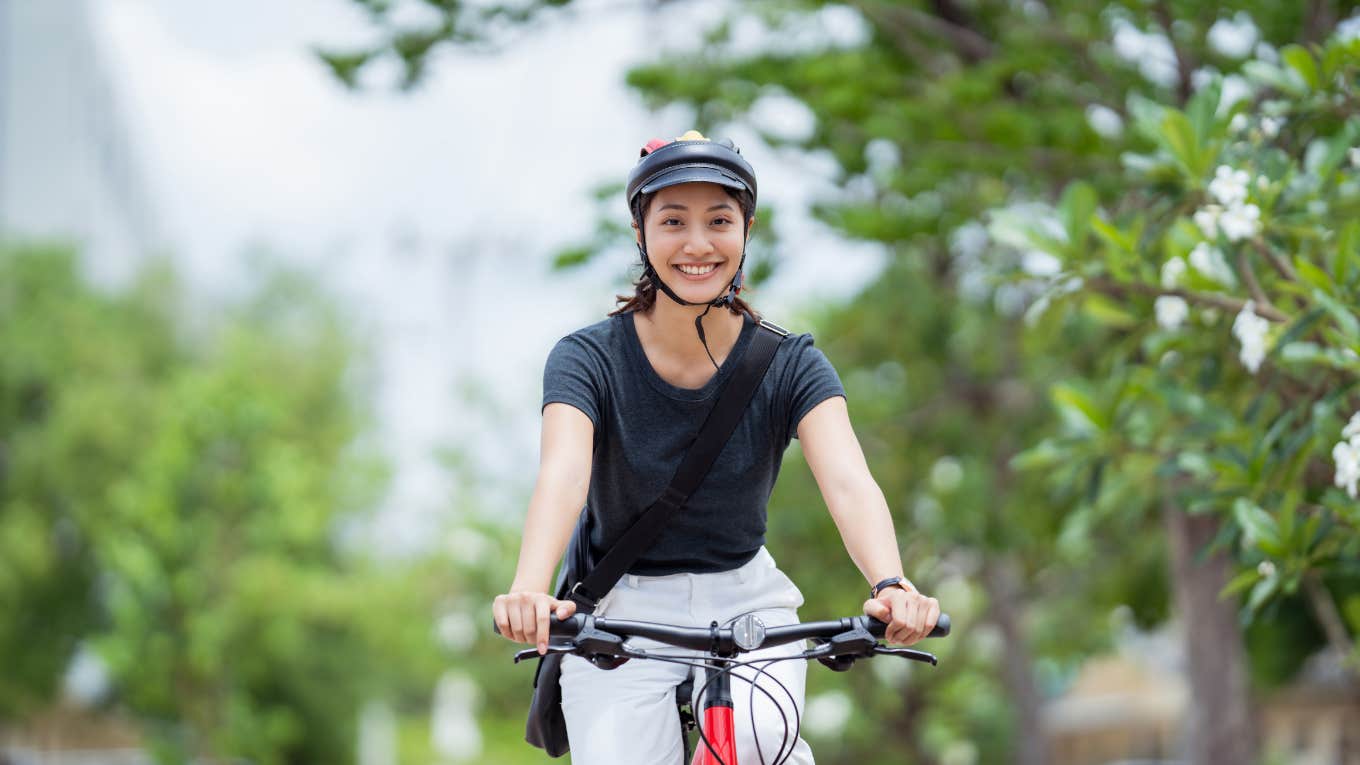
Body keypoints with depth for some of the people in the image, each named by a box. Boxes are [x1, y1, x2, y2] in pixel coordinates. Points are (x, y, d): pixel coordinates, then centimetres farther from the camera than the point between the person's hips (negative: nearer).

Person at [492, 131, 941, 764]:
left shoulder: (790, 366, -7)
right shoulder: (589, 359, -11)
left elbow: (849, 482, -24)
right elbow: (562, 474, -29)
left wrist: (891, 585, -45)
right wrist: (529, 590, -50)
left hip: (746, 601, 0)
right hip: (624, 614, 0)